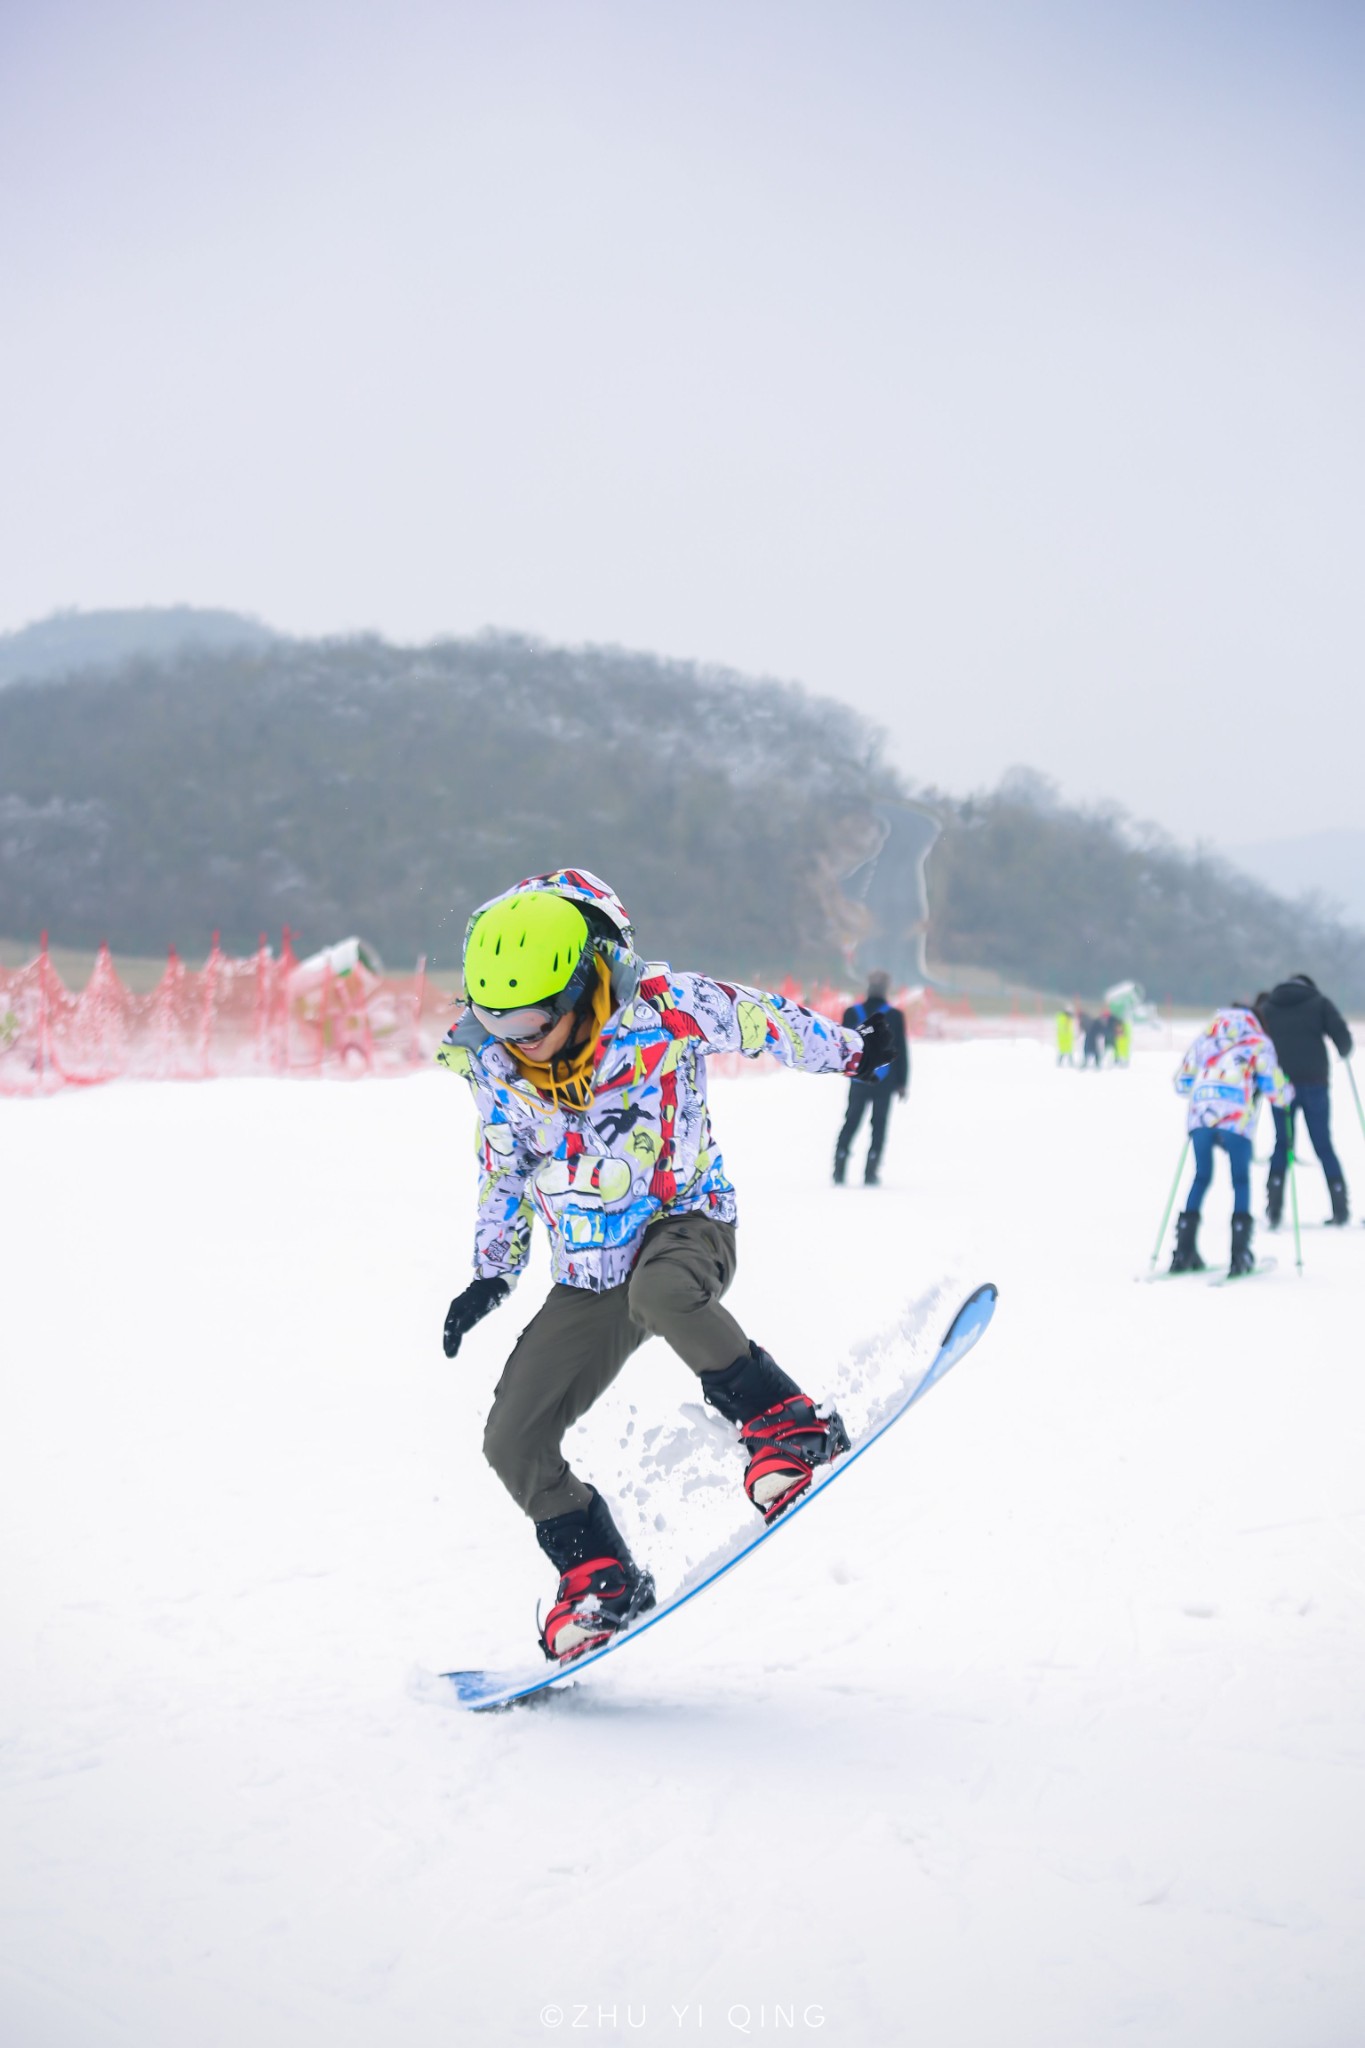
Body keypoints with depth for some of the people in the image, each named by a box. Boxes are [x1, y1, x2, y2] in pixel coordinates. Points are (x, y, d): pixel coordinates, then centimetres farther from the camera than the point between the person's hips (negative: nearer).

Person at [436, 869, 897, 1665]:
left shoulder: (663, 1008, -19)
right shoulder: (492, 1061, -6)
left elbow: (764, 1020, -2)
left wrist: (851, 1050, 10)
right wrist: (493, 1273, 12)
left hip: (684, 1224, -5)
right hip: (588, 1278, 5)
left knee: (658, 1291, -41)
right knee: (513, 1442, -4)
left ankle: (788, 1428, -27)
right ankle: (600, 1579, 13)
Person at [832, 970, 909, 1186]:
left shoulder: (852, 1012, 0)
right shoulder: (894, 1015, -6)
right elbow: (901, 1051, -3)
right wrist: (902, 1082, 4)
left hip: (858, 1079, 2)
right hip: (885, 1081, -2)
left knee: (851, 1122, 9)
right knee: (879, 1125, 4)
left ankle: (839, 1171, 0)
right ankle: (870, 1173, -1)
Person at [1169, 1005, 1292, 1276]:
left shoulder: (1204, 1039, 24)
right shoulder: (1258, 1042, 13)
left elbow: (1182, 1082, 25)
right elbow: (1272, 1086, 5)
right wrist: (1287, 1093, 27)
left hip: (1200, 1115, 3)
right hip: (1236, 1120, -3)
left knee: (1201, 1178, 14)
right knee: (1241, 1181, 8)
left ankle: (1184, 1251, 10)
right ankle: (1239, 1254, 0)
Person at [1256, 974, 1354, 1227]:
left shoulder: (1266, 1007, 15)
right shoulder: (1319, 1003, 8)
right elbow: (1342, 1034, -4)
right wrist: (1344, 1053, 19)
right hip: (1314, 1083, -1)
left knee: (1282, 1144, 8)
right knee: (1323, 1144, 7)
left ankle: (1274, 1208, -5)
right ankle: (1340, 1207, 4)